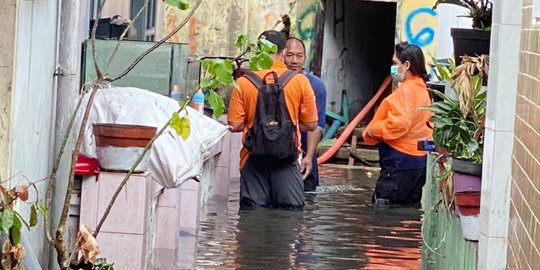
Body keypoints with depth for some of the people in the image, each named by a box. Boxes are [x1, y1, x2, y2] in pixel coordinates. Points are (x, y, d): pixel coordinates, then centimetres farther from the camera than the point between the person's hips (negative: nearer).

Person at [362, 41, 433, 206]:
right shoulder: (421, 89, 17)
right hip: (418, 159, 10)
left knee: (381, 204, -9)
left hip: (400, 159, -10)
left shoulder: (407, 90, -14)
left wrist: (373, 130, -11)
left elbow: (399, 123, -25)